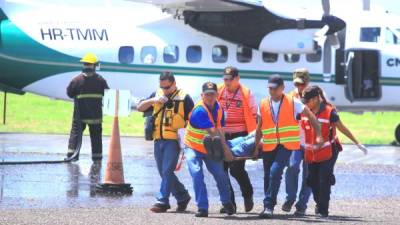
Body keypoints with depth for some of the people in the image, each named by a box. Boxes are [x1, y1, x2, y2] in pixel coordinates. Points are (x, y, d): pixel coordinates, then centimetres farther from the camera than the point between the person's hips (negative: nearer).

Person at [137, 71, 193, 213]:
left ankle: (162, 201, -10)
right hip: (158, 140, 6)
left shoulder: (184, 98, -2)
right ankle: (182, 196, 25)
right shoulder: (157, 95, 12)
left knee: (167, 171, -12)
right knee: (164, 173, 11)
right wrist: (152, 100, -7)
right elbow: (140, 108, 11)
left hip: (173, 140, -6)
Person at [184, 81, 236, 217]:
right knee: (197, 174, -19)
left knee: (220, 173, -2)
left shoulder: (218, 108, -4)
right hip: (193, 148, -5)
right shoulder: (199, 110, -26)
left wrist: (223, 147, -21)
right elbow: (213, 133, -28)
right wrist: (226, 150, -27)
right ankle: (202, 208, -14)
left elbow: (220, 130, -8)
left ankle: (226, 202, 22)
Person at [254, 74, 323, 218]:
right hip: (268, 147, 4)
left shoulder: (293, 103, -3)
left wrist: (319, 136, -1)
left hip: (286, 145, -4)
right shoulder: (263, 105, 7)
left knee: (275, 172, -21)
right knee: (268, 177, 8)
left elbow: (311, 117, 4)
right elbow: (259, 128, 15)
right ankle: (268, 207, 22)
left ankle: (269, 206, -19)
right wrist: (256, 147, 14)